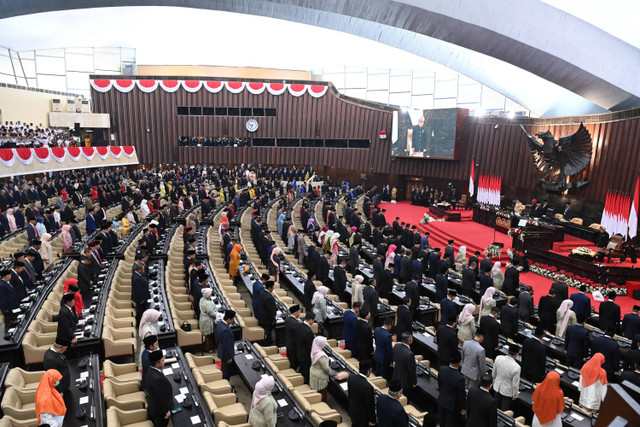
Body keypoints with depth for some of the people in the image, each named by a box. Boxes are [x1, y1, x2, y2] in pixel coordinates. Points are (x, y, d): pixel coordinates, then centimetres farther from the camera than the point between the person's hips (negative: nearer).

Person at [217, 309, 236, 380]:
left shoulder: (220, 324, -5)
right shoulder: (226, 330, -36)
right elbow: (227, 345, -28)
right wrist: (229, 357, -17)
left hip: (222, 351, 9)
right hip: (226, 354, -9)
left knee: (224, 369, 26)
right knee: (226, 372, 10)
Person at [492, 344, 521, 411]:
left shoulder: (498, 358, -20)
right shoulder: (516, 367, -33)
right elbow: (515, 384, -21)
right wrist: (515, 395, -3)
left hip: (497, 387, 4)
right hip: (507, 391, -4)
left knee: (496, 406, 27)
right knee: (504, 410, 18)